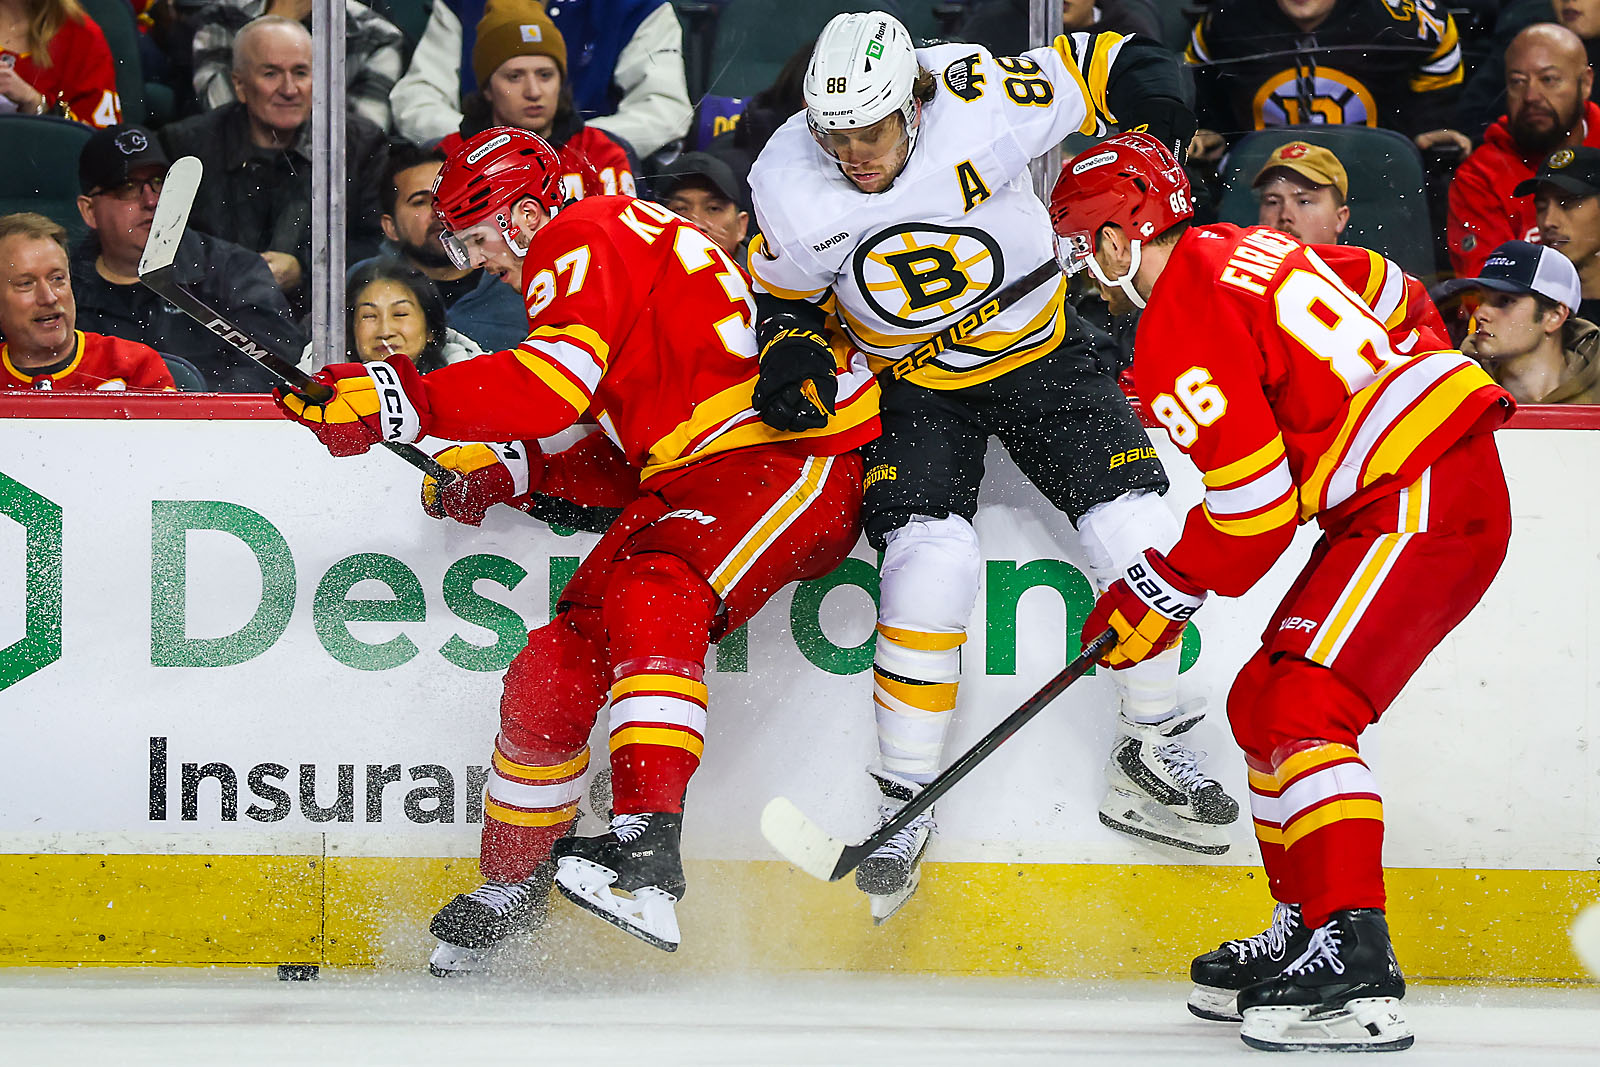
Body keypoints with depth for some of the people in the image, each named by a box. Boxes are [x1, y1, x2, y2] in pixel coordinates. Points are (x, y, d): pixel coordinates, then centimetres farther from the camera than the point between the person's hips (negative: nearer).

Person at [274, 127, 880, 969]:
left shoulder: (587, 237, -7)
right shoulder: (614, 255, 24)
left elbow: (559, 382, -24)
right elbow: (629, 450, 24)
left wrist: (404, 401, -27)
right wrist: (515, 471, 12)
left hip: (794, 454, -10)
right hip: (688, 479, 10)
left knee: (652, 604, -33)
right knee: (561, 659, 5)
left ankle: (646, 844, -45)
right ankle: (516, 882, 19)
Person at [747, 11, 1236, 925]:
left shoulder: (980, 108, -26)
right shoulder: (793, 192, -19)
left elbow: (1090, 66, -12)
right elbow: (784, 294, 0)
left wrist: (1145, 84, -31)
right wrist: (794, 352, -19)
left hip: (1041, 354, 0)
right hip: (916, 390, 0)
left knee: (1138, 532, -10)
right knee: (929, 558, -21)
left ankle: (1151, 757, 12)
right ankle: (905, 808, -7)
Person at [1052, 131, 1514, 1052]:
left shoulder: (1181, 328, -14)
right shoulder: (1245, 252, 14)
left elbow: (1254, 508, -15)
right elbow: (1394, 296, 25)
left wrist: (1166, 595, -2)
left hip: (1419, 508, -10)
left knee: (1299, 710, -19)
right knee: (1266, 704, 15)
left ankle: (1354, 972, -29)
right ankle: (1307, 933, 23)